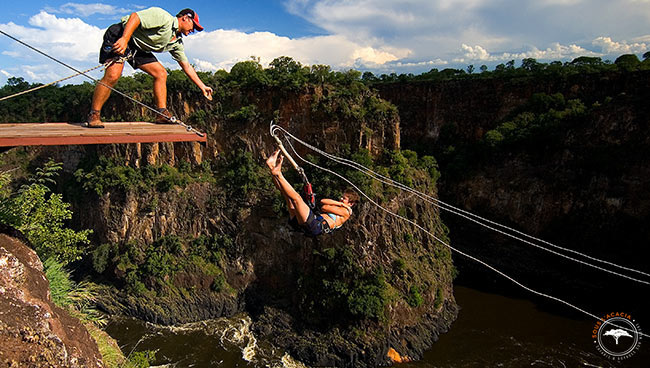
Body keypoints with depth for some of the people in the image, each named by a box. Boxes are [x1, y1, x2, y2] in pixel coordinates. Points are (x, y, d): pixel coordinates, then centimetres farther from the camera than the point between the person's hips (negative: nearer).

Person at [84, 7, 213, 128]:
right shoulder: (164, 17, -17)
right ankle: (93, 115, -14)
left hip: (139, 48, 9)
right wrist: (124, 39, -37)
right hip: (119, 37, -9)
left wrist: (202, 87, 14)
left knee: (161, 73, -3)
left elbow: (187, 66, 15)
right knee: (112, 76, -23)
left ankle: (163, 114, -1)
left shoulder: (176, 42, 10)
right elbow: (135, 16, -25)